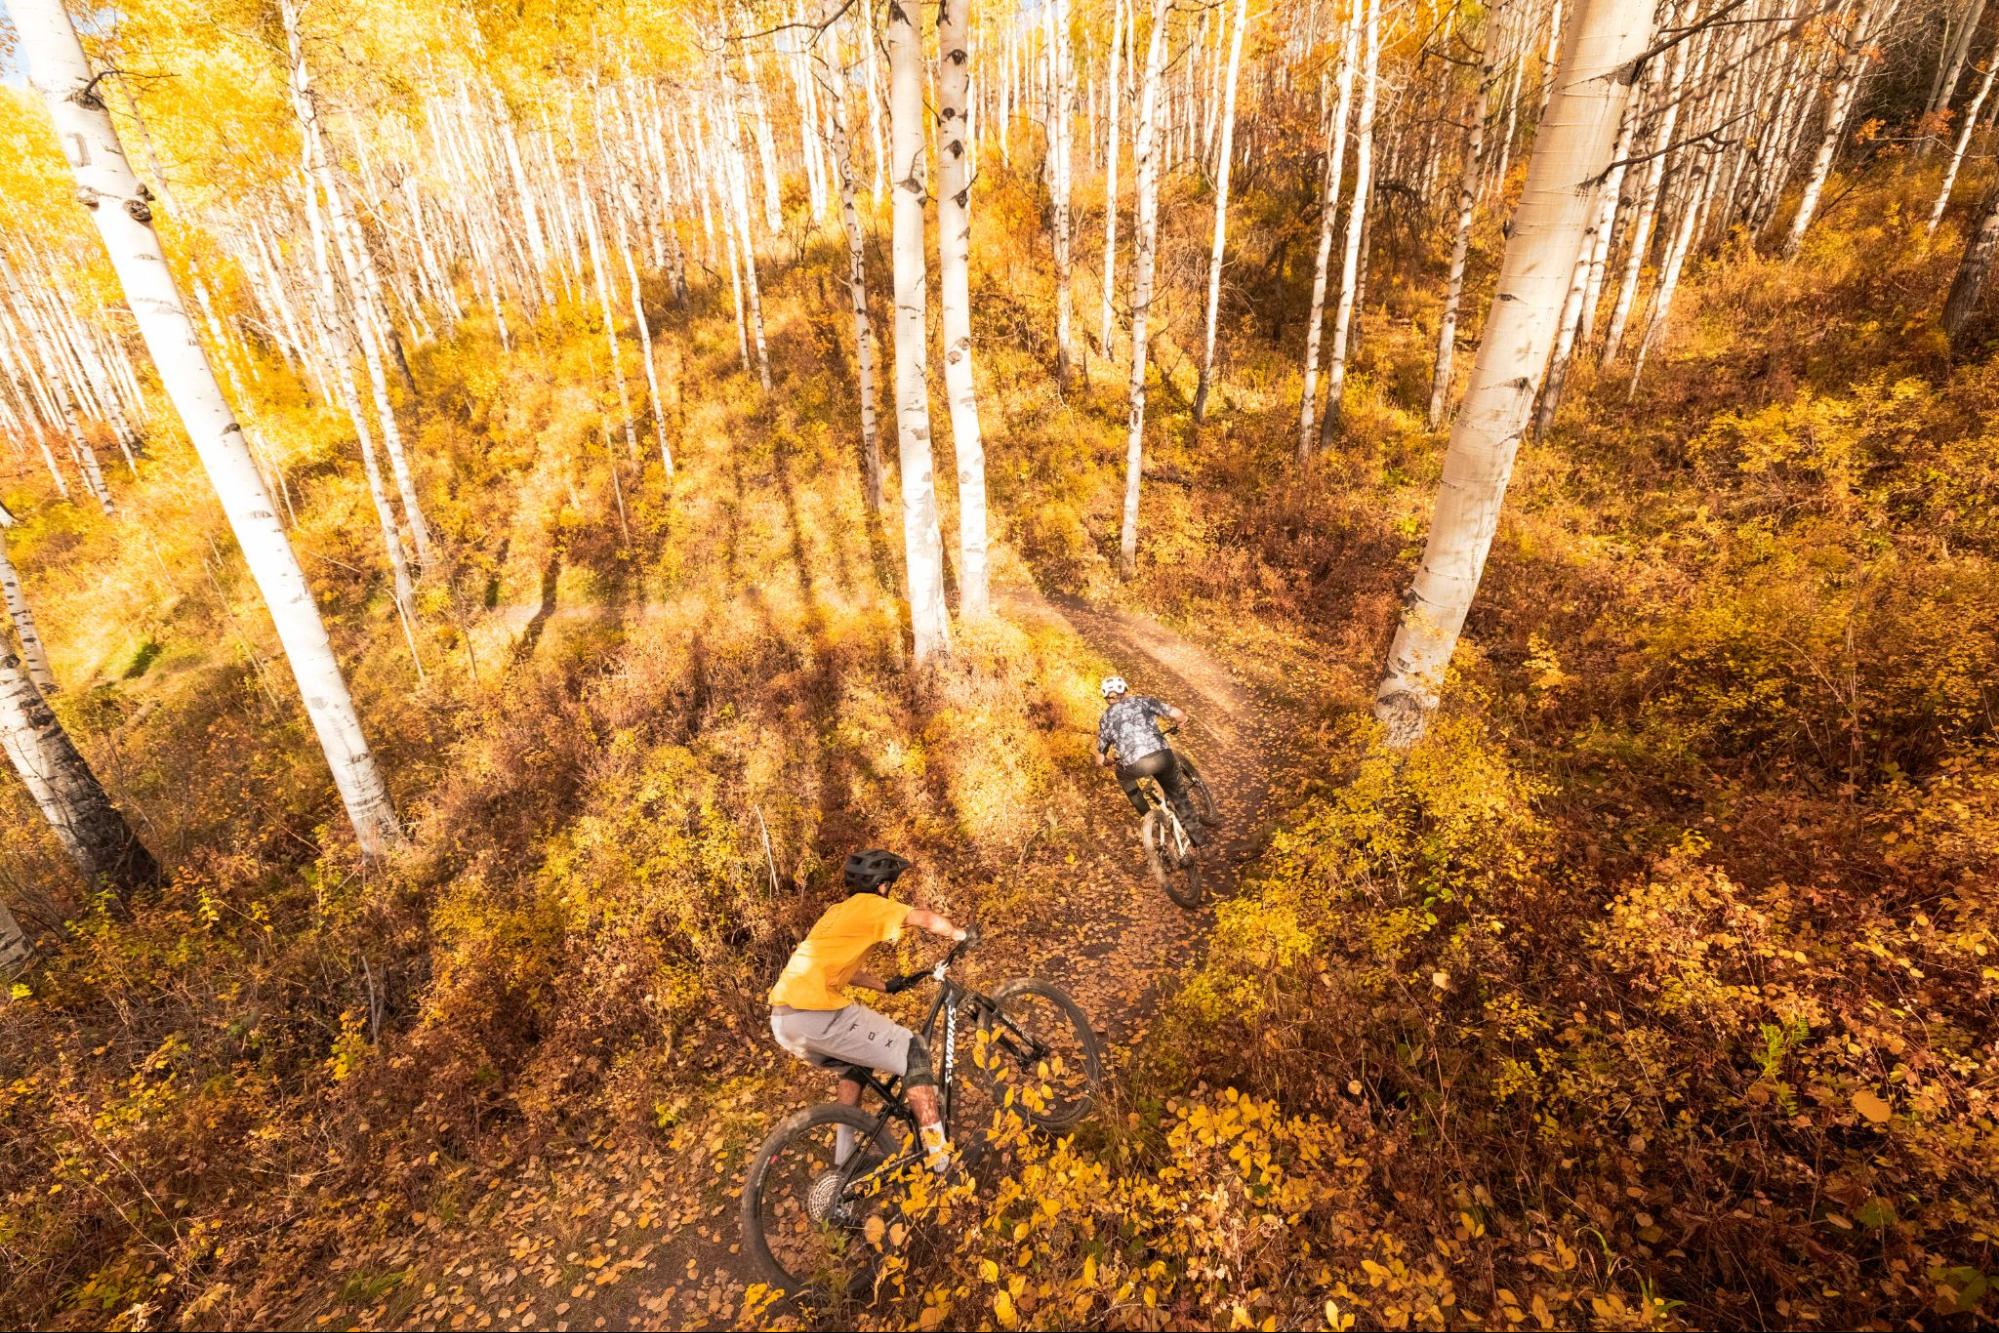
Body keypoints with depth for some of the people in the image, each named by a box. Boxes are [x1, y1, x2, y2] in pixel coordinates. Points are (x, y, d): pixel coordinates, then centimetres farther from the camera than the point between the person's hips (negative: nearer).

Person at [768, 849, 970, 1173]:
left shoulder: (838, 911, 25)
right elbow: (926, 919, -10)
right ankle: (937, 1150, 1)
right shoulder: (868, 904, -1)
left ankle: (845, 1156, 34)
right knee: (913, 1052, 1)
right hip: (817, 1014, -9)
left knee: (855, 1062, 33)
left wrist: (887, 986, 32)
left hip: (783, 1018, 9)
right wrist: (959, 934, 9)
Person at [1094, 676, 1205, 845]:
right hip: (1162, 757, 1)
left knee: (1123, 774, 36)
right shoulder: (1142, 700, 22)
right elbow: (1180, 715, 15)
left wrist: (1106, 761, 54)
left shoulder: (1105, 719, 24)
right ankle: (1195, 831, 35)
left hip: (1135, 766, -1)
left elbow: (1100, 761, 29)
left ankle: (1146, 815, 35)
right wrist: (1176, 723, 40)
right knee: (1177, 793, 30)